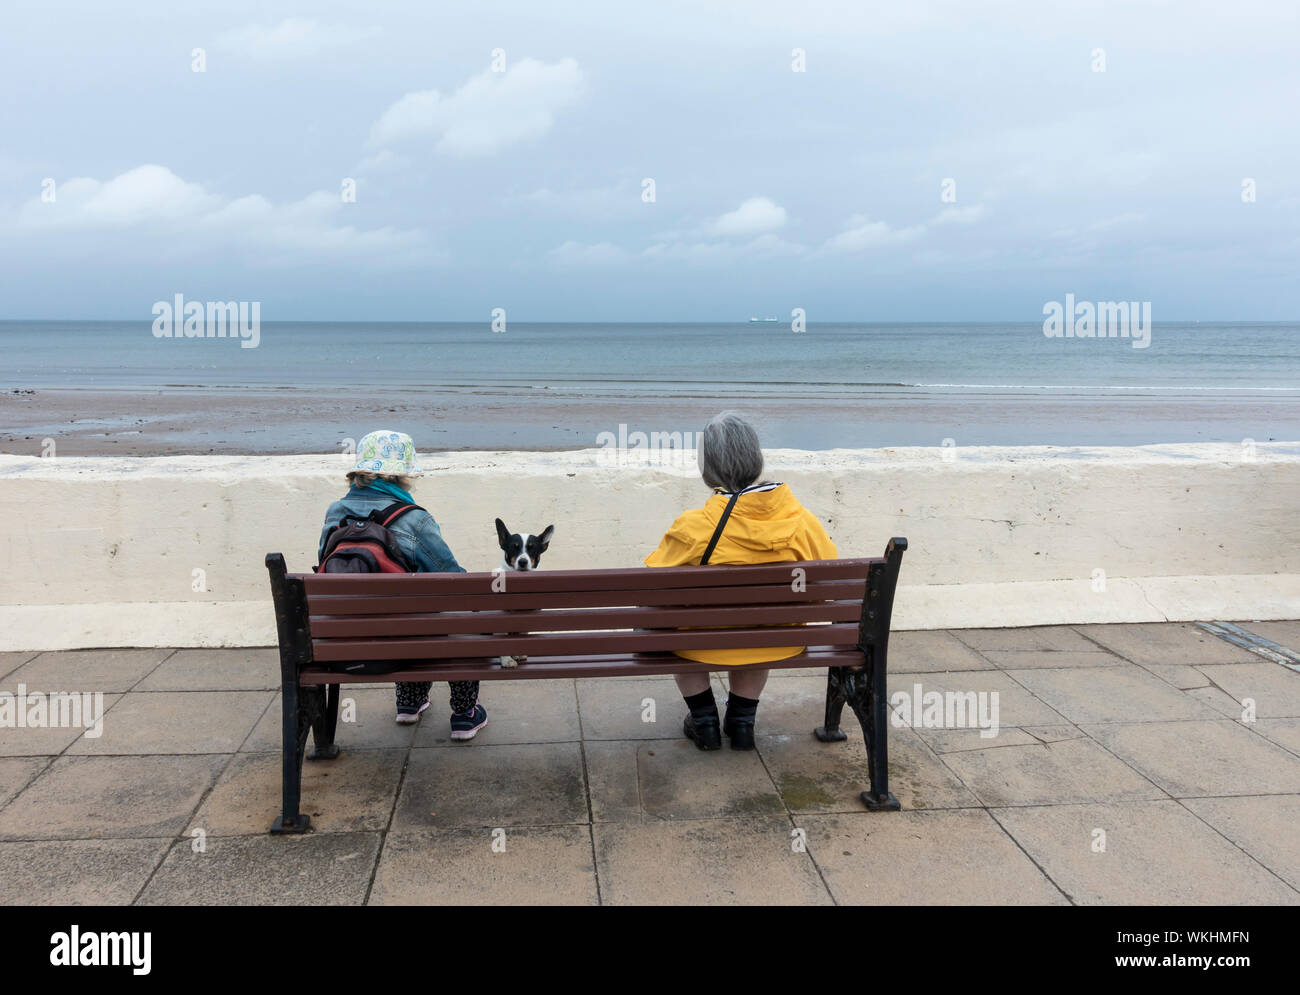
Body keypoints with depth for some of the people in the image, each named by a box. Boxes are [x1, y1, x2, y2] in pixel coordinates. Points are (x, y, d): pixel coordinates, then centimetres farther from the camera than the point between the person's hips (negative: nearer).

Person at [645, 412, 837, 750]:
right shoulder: (802, 521, -15)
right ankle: (742, 719, 40)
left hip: (707, 647, -2)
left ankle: (704, 719, 32)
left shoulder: (693, 527, -23)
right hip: (779, 645, 3)